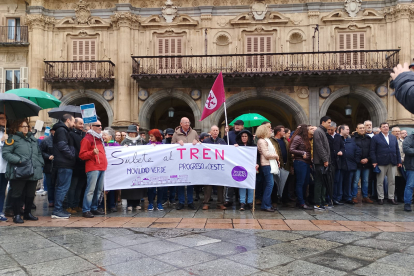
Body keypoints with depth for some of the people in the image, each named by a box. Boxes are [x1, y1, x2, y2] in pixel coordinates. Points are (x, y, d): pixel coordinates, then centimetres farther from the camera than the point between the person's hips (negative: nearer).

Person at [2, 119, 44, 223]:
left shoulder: (33, 138, 17)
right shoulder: (13, 139, -3)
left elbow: (39, 153, 25)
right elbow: (5, 153, -10)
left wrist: (41, 163, 11)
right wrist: (19, 160, -19)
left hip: (33, 172, 6)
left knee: (30, 194, 13)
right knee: (17, 194, 2)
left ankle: (28, 213, 28)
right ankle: (17, 215, 13)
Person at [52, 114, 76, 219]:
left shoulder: (63, 130, 22)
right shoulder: (61, 130, -10)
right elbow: (63, 146, -19)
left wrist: (72, 156, 13)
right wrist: (72, 156, -13)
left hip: (64, 164, 11)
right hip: (64, 164, -11)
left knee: (60, 187, 13)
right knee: (63, 187, -8)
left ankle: (58, 209, 21)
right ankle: (57, 211, -5)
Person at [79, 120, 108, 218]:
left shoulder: (100, 138, 22)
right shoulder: (87, 139, -4)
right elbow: (82, 155, -9)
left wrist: (105, 162, 24)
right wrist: (92, 153, -23)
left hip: (101, 167, 8)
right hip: (93, 168, -8)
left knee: (99, 190, 11)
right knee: (91, 189, -11)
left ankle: (94, 208, 20)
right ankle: (86, 210, -6)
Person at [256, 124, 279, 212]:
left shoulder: (266, 140, 21)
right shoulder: (262, 141, -11)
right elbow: (266, 154, -17)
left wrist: (276, 158, 8)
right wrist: (276, 156, -4)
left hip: (270, 164, 10)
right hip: (266, 165, -10)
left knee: (268, 185, 11)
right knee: (269, 184, -11)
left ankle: (267, 204, 16)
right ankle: (265, 205, -7)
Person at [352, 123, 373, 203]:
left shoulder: (369, 138, 9)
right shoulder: (353, 139, -3)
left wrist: (367, 159, -5)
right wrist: (359, 160, -10)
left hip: (367, 163, 4)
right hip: (357, 164, -4)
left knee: (365, 181, 10)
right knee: (355, 181, -3)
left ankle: (365, 197, 19)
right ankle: (354, 197, 5)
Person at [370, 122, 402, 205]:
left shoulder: (394, 137, 14)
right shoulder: (375, 138, 1)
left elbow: (397, 150, 14)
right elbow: (372, 151, -4)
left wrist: (399, 161, 7)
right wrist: (374, 161, -12)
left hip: (393, 163, 4)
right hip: (381, 163, -4)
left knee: (392, 181, 8)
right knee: (380, 182, 2)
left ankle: (391, 198, 17)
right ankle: (380, 198, 10)